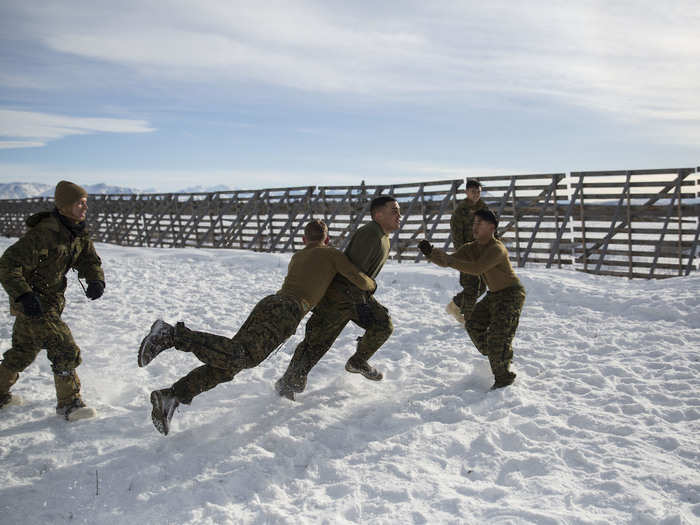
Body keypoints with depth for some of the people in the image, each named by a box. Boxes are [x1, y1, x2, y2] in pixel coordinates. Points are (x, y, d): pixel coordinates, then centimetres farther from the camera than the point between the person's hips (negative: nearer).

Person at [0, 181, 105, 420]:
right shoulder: (43, 233, -25)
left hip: (51, 300, 9)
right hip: (33, 302, -9)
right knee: (65, 349, -12)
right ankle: (69, 403, 0)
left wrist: (96, 281, -15)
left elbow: (90, 260, 7)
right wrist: (24, 295, -35)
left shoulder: (79, 232, 1)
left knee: (24, 351, 23)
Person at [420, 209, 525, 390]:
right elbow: (446, 261, -5)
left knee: (498, 335, -15)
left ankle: (504, 376, 0)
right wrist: (430, 253, -24)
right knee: (475, 326, 11)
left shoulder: (496, 249, -27)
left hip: (511, 295, -9)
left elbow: (476, 269, -41)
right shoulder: (471, 248, -1)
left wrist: (449, 260, -42)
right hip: (494, 295, 9)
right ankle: (496, 359, 28)